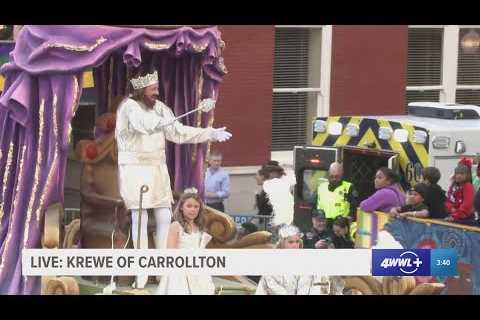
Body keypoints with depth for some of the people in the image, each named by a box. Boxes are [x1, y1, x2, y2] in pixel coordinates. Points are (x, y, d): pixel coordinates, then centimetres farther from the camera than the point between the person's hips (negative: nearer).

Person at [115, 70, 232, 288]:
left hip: (157, 168, 6)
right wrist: (161, 122, -53)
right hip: (134, 169, -6)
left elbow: (178, 132, 8)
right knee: (140, 217, -8)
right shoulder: (128, 107, -12)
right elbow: (141, 122, -34)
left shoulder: (159, 108, 7)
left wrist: (210, 134, 2)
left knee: (164, 217, 2)